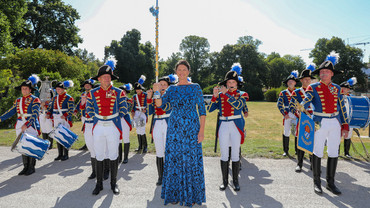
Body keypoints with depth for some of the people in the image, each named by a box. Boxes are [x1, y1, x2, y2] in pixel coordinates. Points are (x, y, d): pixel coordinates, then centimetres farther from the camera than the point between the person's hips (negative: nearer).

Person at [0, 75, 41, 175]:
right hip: (20, 126, 6)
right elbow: (10, 112, 16)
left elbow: (35, 115, -17)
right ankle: (25, 167, 19)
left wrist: (26, 125, -27)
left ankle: (31, 167, 10)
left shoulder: (35, 100, -7)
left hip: (31, 126, -6)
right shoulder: (18, 100, 13)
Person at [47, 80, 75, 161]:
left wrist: (65, 115, -27)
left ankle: (65, 155, 7)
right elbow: (50, 107, 20)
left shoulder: (69, 98, -6)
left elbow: (71, 110, -12)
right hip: (56, 120, 6)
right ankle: (60, 154, 19)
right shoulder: (54, 98, 14)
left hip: (65, 120, -6)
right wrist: (48, 114, 1)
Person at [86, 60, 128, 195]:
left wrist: (115, 118, 3)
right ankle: (99, 184, 24)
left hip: (113, 127, -1)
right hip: (98, 127, 1)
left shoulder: (119, 92, -1)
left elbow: (124, 109, 6)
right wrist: (96, 119, 5)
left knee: (113, 156, 7)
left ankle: (113, 183, 22)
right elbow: (89, 109, 13)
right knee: (99, 156, 9)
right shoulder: (92, 93, 2)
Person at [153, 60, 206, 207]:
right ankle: (175, 194, 22)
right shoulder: (172, 89, 9)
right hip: (174, 129, 3)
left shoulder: (195, 87, 1)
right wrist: (156, 92, -16)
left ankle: (192, 196, 19)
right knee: (174, 160, 6)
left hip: (192, 129, -2)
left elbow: (202, 110, -2)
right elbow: (160, 105, 0)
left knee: (191, 161, 2)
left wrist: (201, 130, -9)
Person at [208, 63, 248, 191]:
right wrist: (215, 96, -12)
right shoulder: (220, 95, 7)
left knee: (235, 154, 4)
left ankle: (235, 181, 19)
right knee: (224, 155, 6)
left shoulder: (242, 94, 4)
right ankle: (225, 180, 19)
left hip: (236, 126, -1)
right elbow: (210, 109, -1)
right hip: (223, 126, 1)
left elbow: (238, 105, -18)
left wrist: (226, 94, -17)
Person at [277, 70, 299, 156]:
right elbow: (279, 105, -1)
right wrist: (285, 114, -11)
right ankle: (286, 151, 11)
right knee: (286, 133, 1)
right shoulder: (283, 93, 5)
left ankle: (297, 150, 18)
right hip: (287, 115, -1)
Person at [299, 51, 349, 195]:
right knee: (318, 152, 2)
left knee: (333, 153, 8)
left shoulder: (337, 88, 10)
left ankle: (330, 182, 21)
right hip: (320, 123, -4)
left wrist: (345, 126, 8)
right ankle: (317, 182, 15)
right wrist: (300, 108, -37)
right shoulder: (313, 87, -1)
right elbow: (306, 101, -14)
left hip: (335, 123, 4)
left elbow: (342, 108, 12)